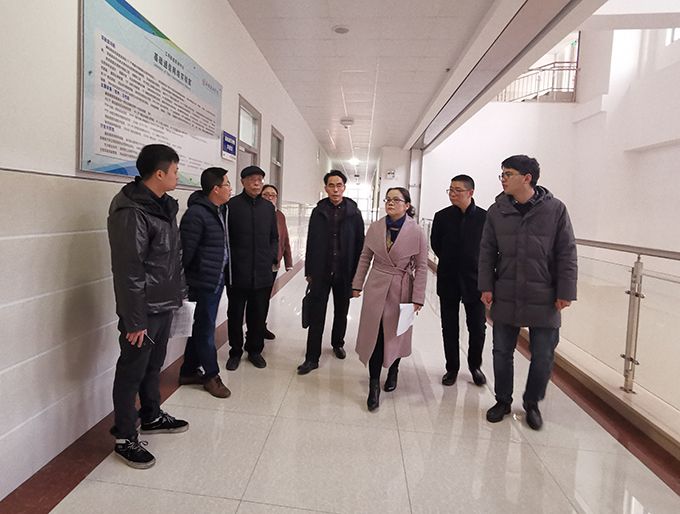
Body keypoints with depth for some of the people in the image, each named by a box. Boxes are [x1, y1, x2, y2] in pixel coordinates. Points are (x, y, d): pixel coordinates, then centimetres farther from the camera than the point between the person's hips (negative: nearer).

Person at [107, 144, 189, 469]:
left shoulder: (163, 205, 9)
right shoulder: (131, 212, -20)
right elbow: (128, 271, -22)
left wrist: (177, 293, 16)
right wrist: (134, 320, -20)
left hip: (164, 305, 9)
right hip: (144, 309, -9)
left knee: (153, 365, 22)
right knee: (132, 371, 6)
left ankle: (151, 417, 40)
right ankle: (124, 438, 21)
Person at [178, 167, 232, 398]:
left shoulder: (220, 211, 10)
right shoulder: (196, 213, -18)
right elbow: (186, 250, -18)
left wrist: (224, 275, 14)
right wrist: (183, 282, -14)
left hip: (217, 281, 9)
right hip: (204, 282, -9)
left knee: (201, 327, 18)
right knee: (205, 329, 6)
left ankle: (189, 371, 33)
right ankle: (211, 375, 22)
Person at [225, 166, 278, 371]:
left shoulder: (268, 207, 9)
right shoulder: (232, 205, -4)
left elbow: (274, 237, 16)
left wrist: (272, 257, 3)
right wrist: (231, 260, -8)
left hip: (263, 273, 3)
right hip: (237, 274, -3)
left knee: (258, 315, 11)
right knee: (235, 315, 9)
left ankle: (255, 350, 28)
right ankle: (235, 352, 26)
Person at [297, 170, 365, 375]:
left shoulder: (354, 213, -1)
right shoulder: (318, 212, 2)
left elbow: (359, 244, -1)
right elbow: (311, 243, 4)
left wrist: (356, 273, -3)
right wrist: (309, 271, 3)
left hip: (344, 273, 0)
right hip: (321, 272, 0)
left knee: (341, 312, 16)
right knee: (316, 315, 0)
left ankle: (337, 344, 38)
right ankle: (312, 358, 7)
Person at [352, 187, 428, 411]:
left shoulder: (417, 232, -9)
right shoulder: (375, 227, -1)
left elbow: (421, 267, -6)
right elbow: (365, 258, 7)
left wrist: (418, 298, -8)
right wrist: (357, 284, 6)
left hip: (401, 290, -1)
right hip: (376, 288, 2)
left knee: (396, 334, 14)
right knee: (374, 334, 0)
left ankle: (393, 371, 41)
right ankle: (374, 385, 11)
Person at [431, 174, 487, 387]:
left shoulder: (485, 217, -7)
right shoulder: (442, 216, -2)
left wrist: (482, 270, 1)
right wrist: (450, 263, 10)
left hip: (475, 280, -1)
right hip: (448, 281, 2)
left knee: (478, 328, 8)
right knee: (449, 328, 10)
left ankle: (475, 366, 31)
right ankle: (452, 368, 26)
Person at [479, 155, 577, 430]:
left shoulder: (555, 209, -6)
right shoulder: (497, 211, 0)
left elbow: (566, 254, -4)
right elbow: (487, 252, 4)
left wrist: (565, 292, -6)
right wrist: (486, 287, 0)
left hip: (544, 300, -1)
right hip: (505, 297, 2)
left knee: (543, 356, 9)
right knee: (502, 352, 11)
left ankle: (532, 403, 32)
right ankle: (503, 400, 32)